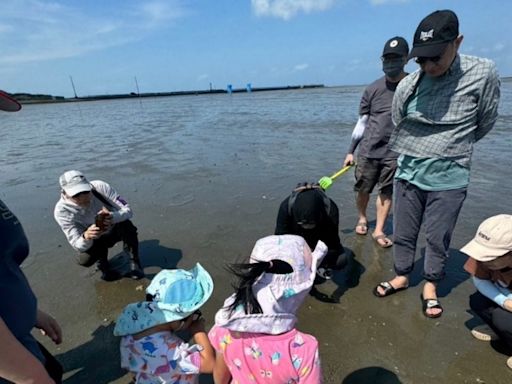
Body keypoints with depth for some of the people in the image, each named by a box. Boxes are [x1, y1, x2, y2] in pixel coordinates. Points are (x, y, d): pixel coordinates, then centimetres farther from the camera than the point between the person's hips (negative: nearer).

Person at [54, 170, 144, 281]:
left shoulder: (100, 187, -28)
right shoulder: (62, 211, -25)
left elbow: (127, 210, -28)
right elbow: (77, 244, -26)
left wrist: (112, 217, -50)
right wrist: (86, 237, -51)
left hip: (115, 229, 0)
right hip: (94, 241, 1)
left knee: (126, 224, -34)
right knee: (85, 260, -29)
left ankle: (135, 263, -12)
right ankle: (103, 265, 9)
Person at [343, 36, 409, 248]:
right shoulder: (373, 89, 2)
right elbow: (362, 123, 5)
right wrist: (350, 151, 4)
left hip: (395, 152, 0)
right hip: (368, 150, 1)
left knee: (387, 192, 4)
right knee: (363, 189, 9)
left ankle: (378, 230, 17)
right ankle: (362, 218, 35)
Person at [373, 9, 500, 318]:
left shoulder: (483, 73, -9)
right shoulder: (407, 86, -6)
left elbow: (485, 123, 3)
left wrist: (453, 147, 13)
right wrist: (426, 149, 7)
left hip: (449, 178, -2)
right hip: (408, 174, 3)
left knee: (438, 238, 10)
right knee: (403, 233, 14)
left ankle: (431, 286, 32)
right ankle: (402, 277, 35)